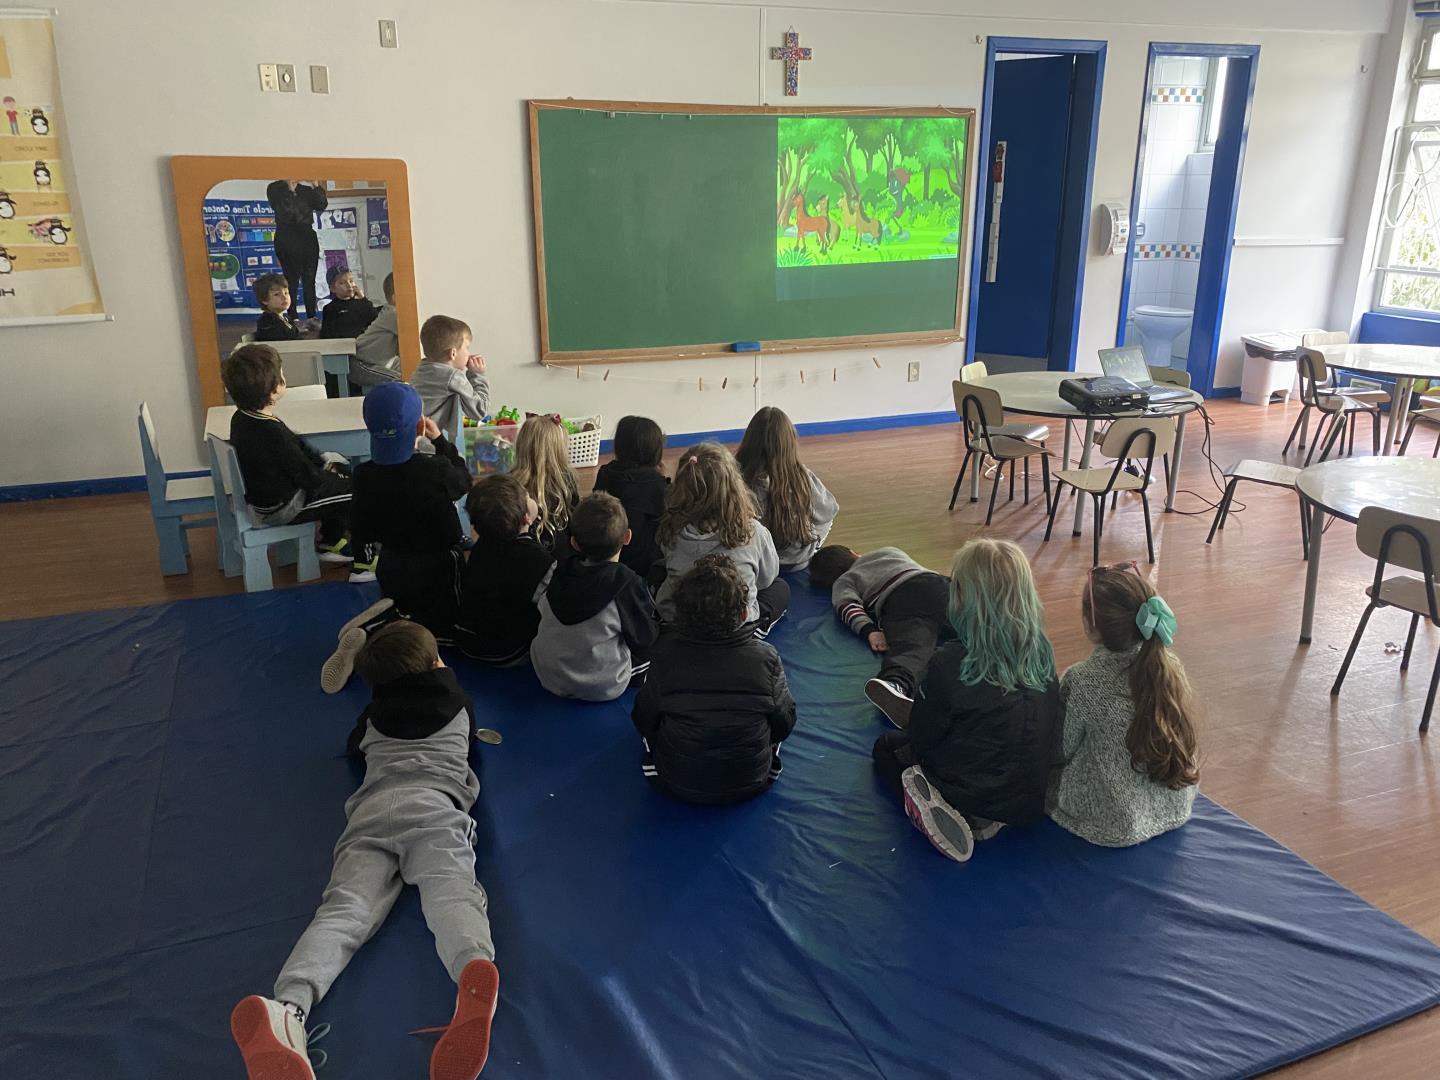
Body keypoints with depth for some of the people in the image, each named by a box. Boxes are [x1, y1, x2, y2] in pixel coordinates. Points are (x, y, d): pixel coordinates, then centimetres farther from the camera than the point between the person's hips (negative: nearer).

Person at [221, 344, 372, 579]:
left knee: (338, 465, 23)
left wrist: (323, 463, 6)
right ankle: (363, 562, 8)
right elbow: (310, 478, -23)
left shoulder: (242, 418, -4)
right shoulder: (272, 433, -32)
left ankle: (330, 543, 31)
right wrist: (331, 475, -4)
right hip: (281, 509, -9)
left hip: (261, 494, 9)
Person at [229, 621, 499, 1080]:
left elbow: (353, 746, 54)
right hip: (433, 805, -2)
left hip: (372, 809, 3)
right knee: (452, 895, -27)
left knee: (346, 908, -17)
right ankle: (475, 973, -61)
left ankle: (289, 1007, -47)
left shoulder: (374, 714, 32)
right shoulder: (458, 702, 29)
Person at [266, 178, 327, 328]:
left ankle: (312, 316, 2)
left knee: (309, 279, 1)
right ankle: (292, 317, -6)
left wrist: (316, 185, -7)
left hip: (308, 236, 4)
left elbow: (322, 205, 1)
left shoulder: (307, 190, 14)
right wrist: (290, 188, -10)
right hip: (287, 238, -4)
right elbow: (283, 209, -11)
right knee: (292, 279, -6)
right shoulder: (275, 188, 4)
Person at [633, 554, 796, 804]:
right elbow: (785, 724, -5)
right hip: (750, 785, 0)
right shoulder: (765, 657, -18)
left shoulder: (665, 654, -18)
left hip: (677, 786, 0)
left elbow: (644, 722, -5)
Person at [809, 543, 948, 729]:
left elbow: (848, 605, 8)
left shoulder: (842, 582, 29)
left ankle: (896, 684, -61)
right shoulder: (888, 550, 44)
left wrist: (869, 631, -6)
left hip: (899, 598, -3)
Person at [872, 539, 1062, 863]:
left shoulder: (950, 663, -25)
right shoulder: (1042, 653, -8)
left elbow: (920, 738, -12)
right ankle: (980, 819, 8)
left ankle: (941, 814, 0)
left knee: (887, 747, 23)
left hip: (970, 796, -5)